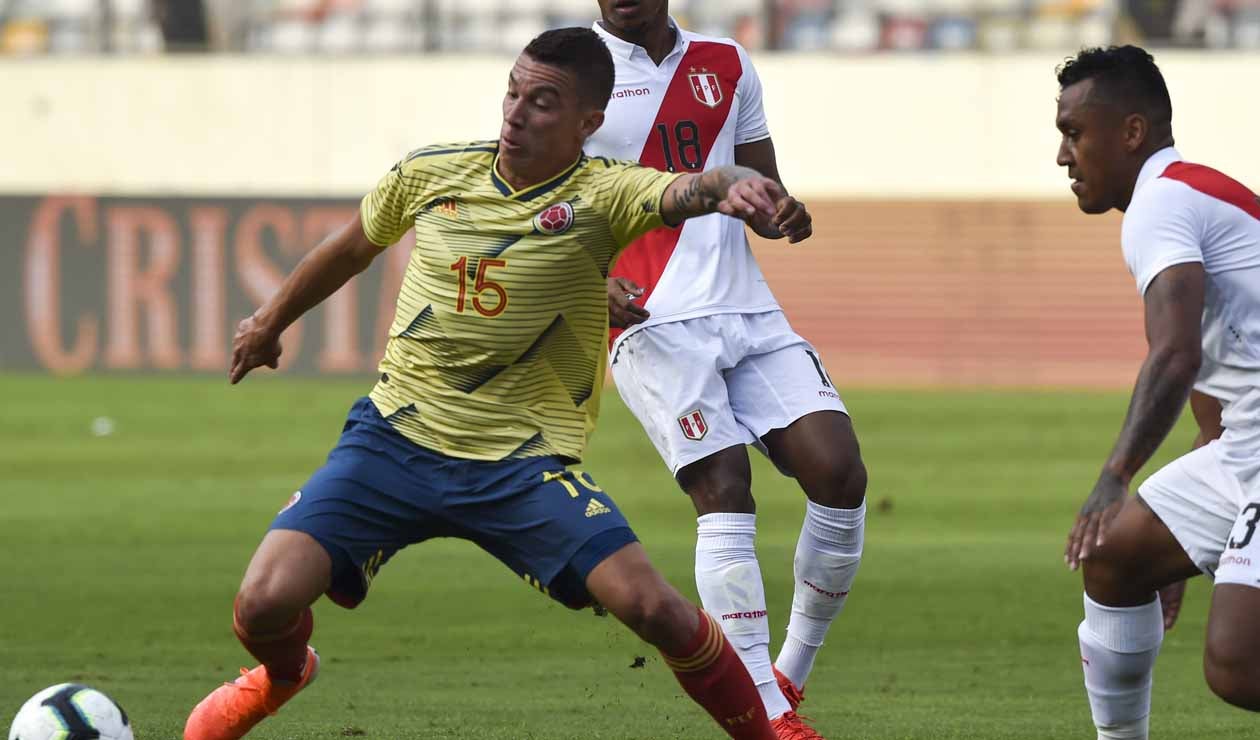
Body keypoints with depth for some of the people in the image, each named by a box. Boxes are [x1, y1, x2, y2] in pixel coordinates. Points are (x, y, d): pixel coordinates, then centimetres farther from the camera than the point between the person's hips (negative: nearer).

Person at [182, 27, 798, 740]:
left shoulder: (600, 195, -10)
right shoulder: (430, 173, 0)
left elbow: (686, 192, -32)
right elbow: (351, 248, 19)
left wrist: (731, 186, -56)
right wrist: (269, 323, 34)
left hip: (524, 463, -2)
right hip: (395, 439, 2)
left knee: (650, 605, -23)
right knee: (266, 604, -14)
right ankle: (284, 674, 26)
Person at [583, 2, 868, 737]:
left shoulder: (727, 65, 15)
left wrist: (784, 214, -2)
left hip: (750, 313, 5)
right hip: (654, 322, -5)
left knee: (839, 471, -11)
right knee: (725, 491, -17)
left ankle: (791, 675, 6)